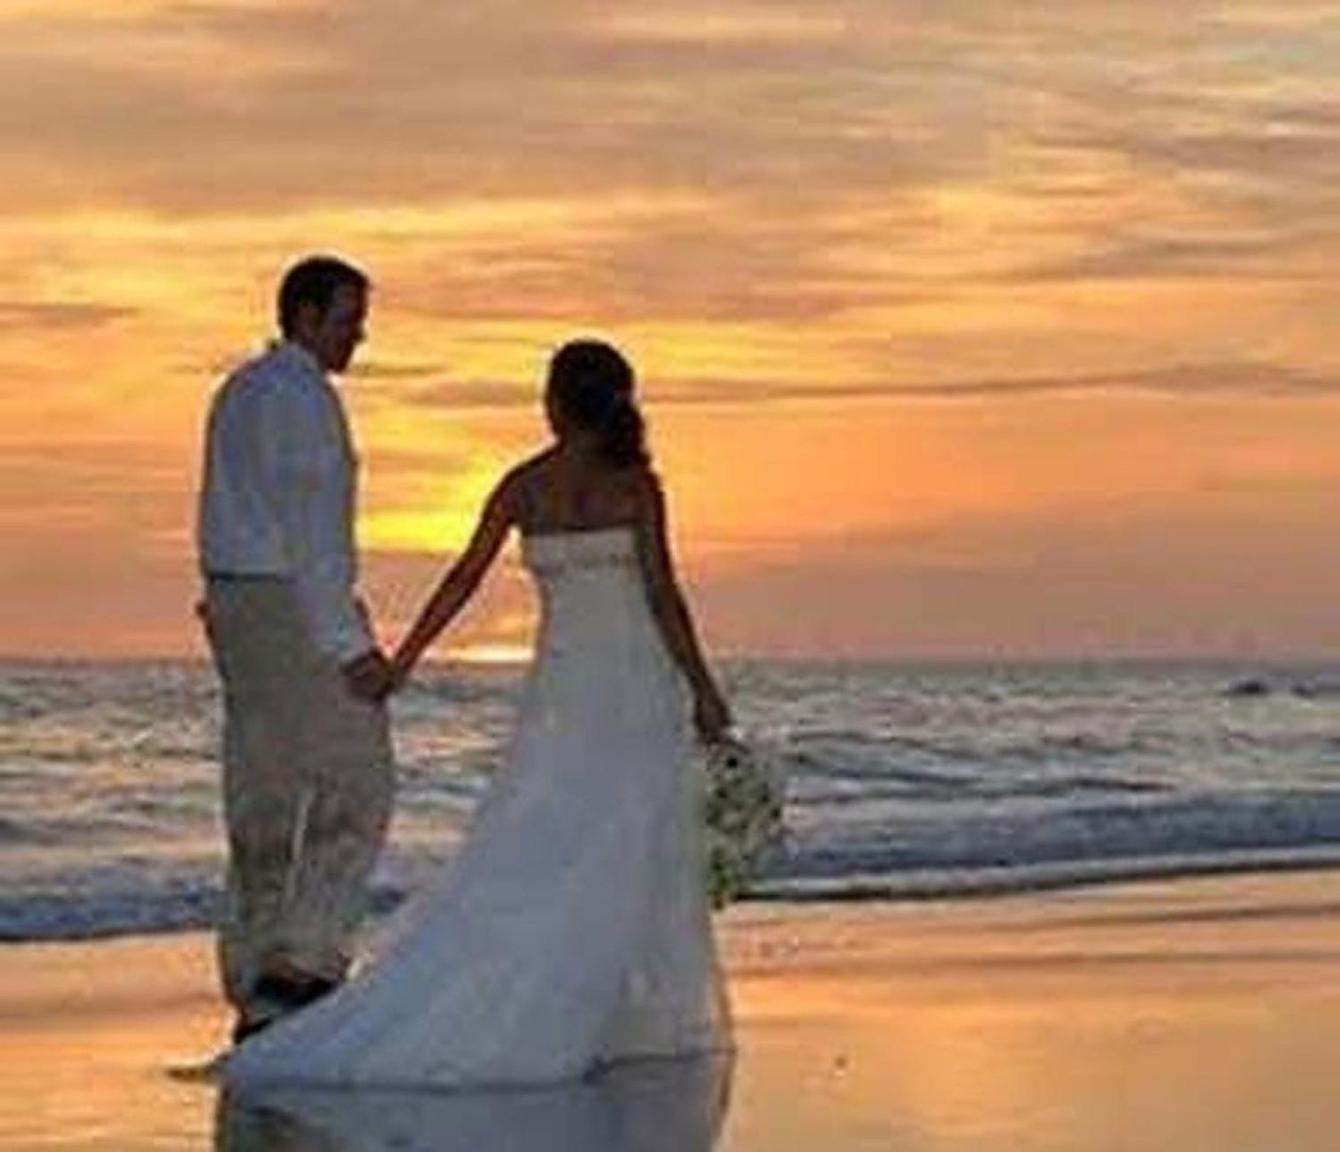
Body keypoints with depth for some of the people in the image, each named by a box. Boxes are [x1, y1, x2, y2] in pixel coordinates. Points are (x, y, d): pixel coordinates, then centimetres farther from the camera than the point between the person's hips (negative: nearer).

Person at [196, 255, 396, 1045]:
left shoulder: (239, 392, 17)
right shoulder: (304, 398, -13)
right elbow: (313, 531, -20)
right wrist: (350, 645, -21)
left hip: (234, 599, 10)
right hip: (298, 607, -10)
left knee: (263, 803, 9)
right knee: (357, 795, -4)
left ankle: (255, 995, 10)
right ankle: (300, 963, -10)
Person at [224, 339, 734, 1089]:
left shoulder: (522, 486, 2)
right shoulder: (635, 485, -6)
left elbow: (463, 580, 2)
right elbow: (661, 592, -11)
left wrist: (401, 664, 9)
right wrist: (703, 689, -5)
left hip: (560, 683, 3)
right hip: (637, 681, -2)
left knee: (533, 851, 5)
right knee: (633, 856, 2)